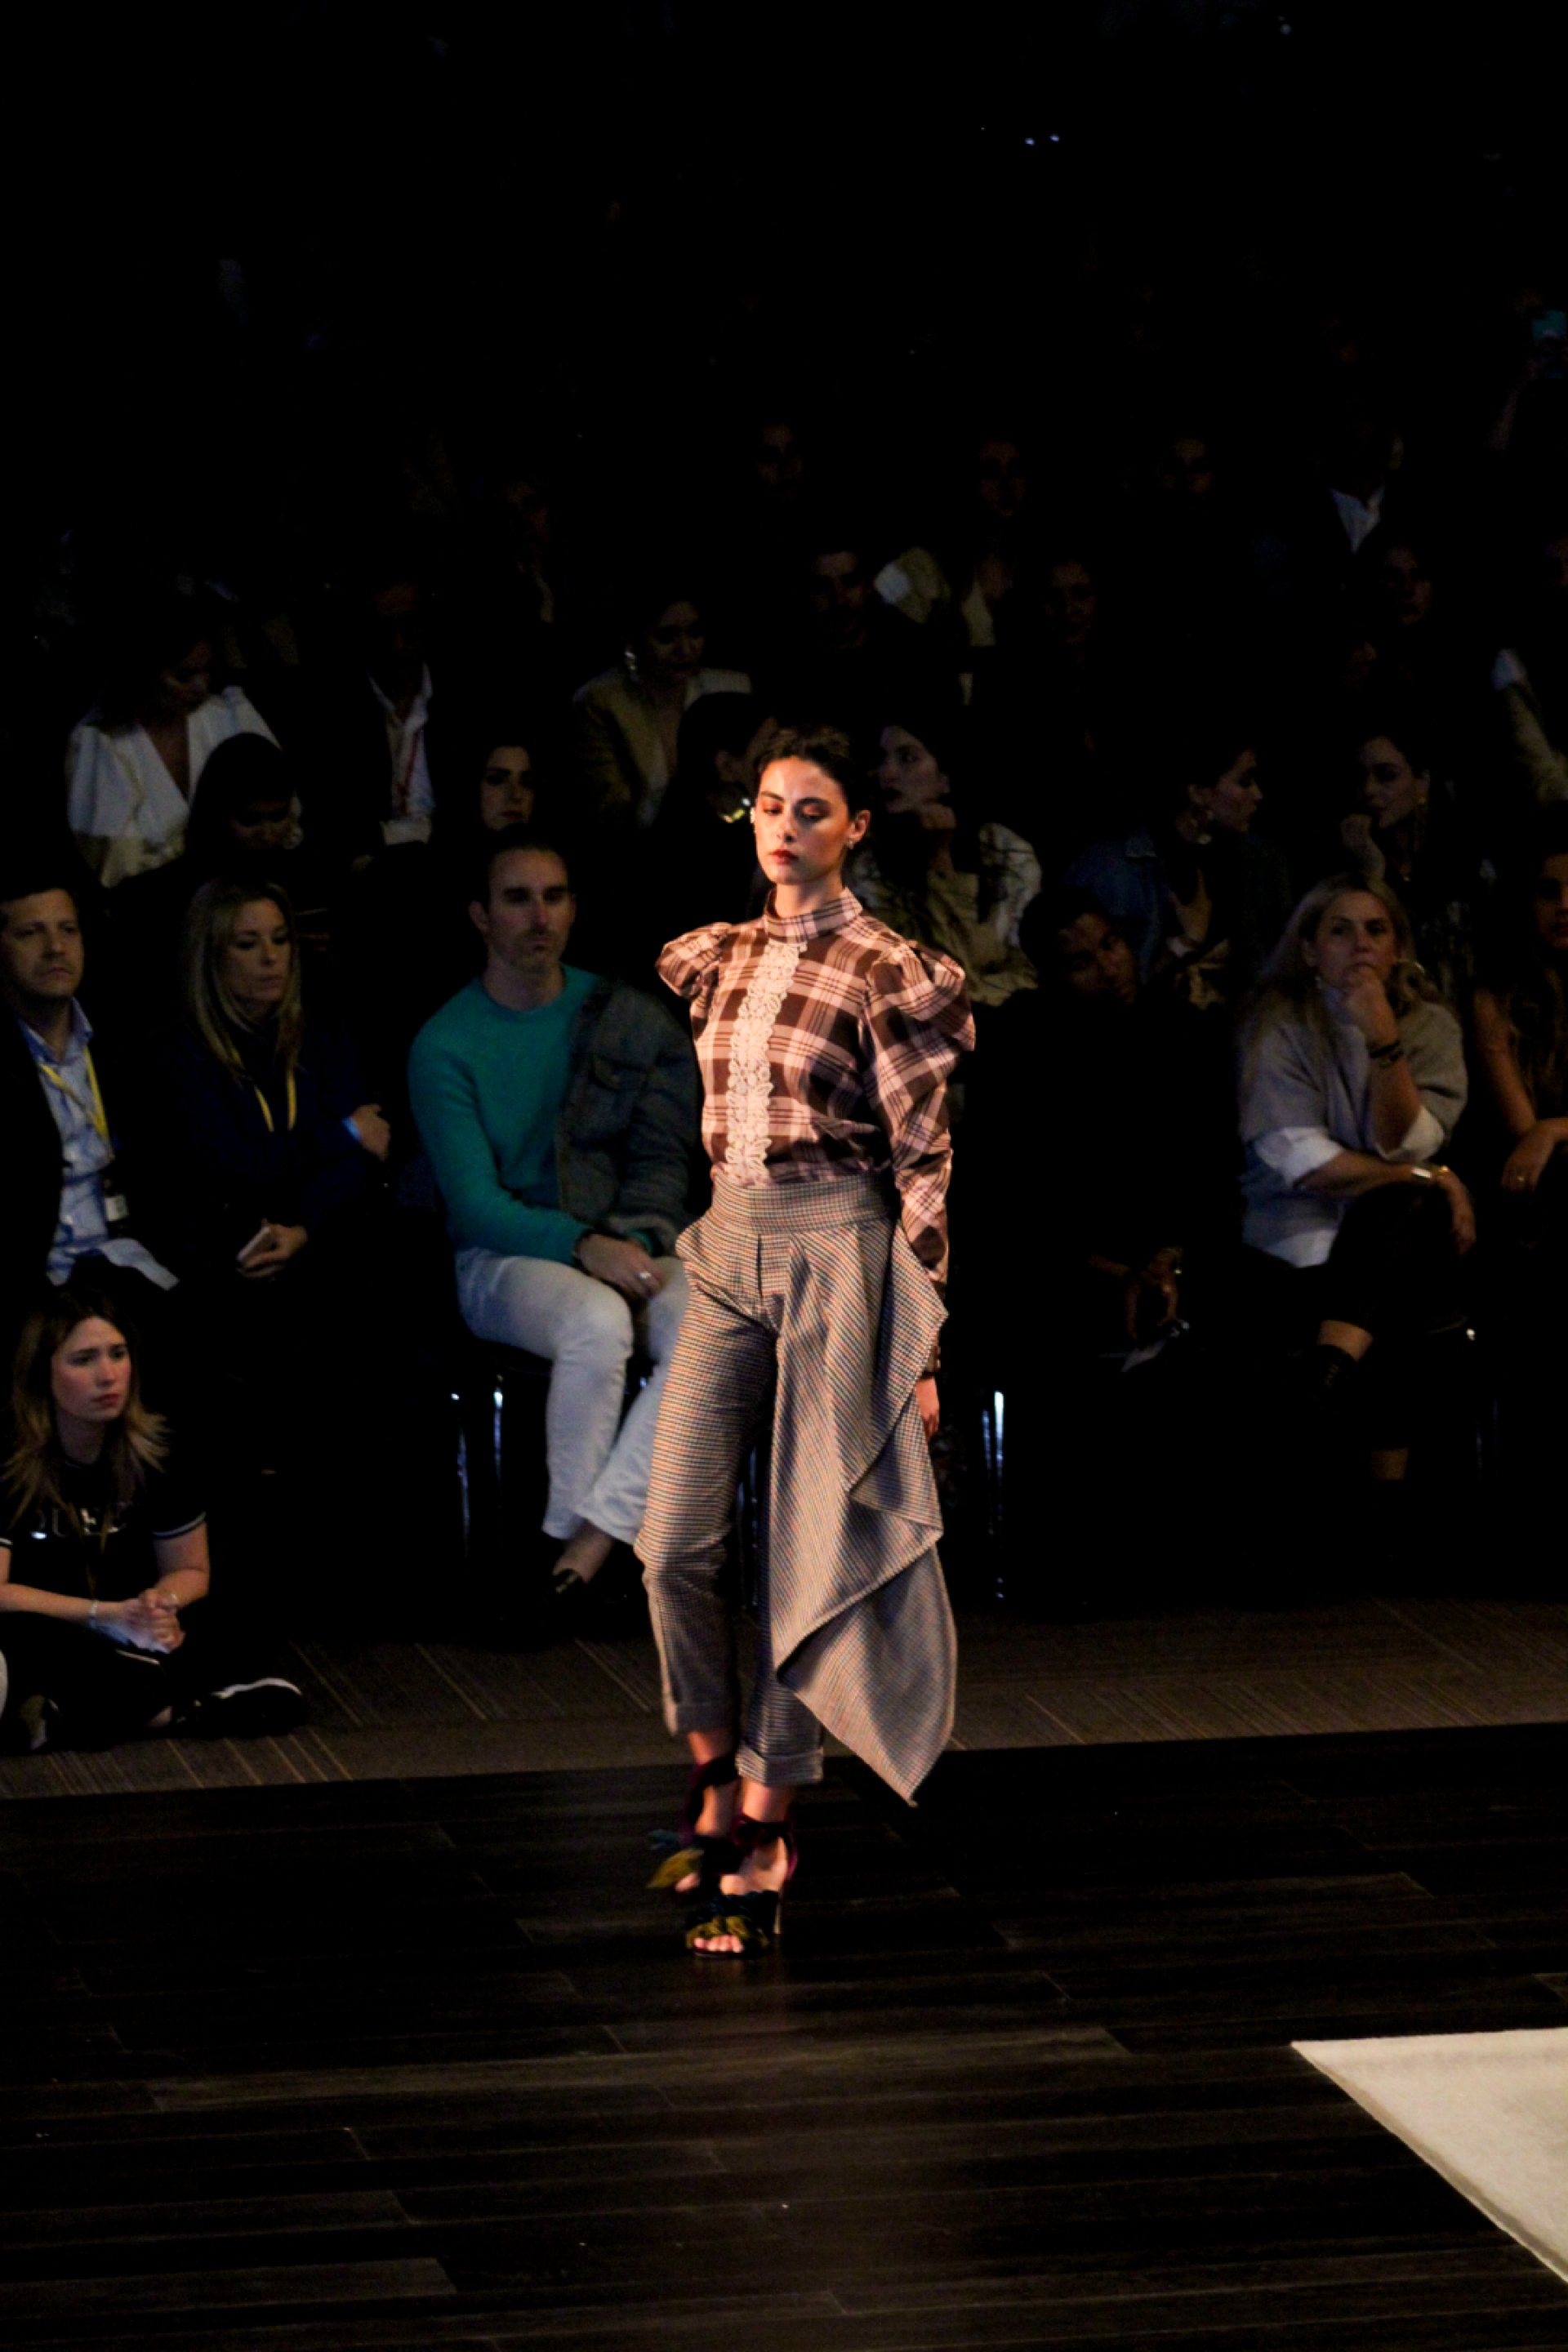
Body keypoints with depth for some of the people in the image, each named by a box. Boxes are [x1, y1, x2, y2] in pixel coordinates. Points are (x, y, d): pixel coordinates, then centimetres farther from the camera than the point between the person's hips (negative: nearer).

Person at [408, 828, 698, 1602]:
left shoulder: (630, 1022, 9)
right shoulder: (445, 1044, -2)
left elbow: (662, 1161, 6)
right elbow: (476, 1204, -9)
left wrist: (631, 1244, -16)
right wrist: (582, 1246, -26)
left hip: (626, 1248, 3)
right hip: (504, 1259, -3)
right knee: (597, 1321, -38)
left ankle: (593, 1536, -30)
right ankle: (571, 1531, -23)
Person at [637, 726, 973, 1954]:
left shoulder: (886, 973, -6)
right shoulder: (718, 957, 11)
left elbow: (925, 1162, -6)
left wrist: (920, 1338, -9)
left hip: (837, 1254, -6)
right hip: (728, 1253, 6)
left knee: (810, 1553, -2)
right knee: (676, 1544, -3)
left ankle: (763, 1845, 3)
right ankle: (720, 1796, 14)